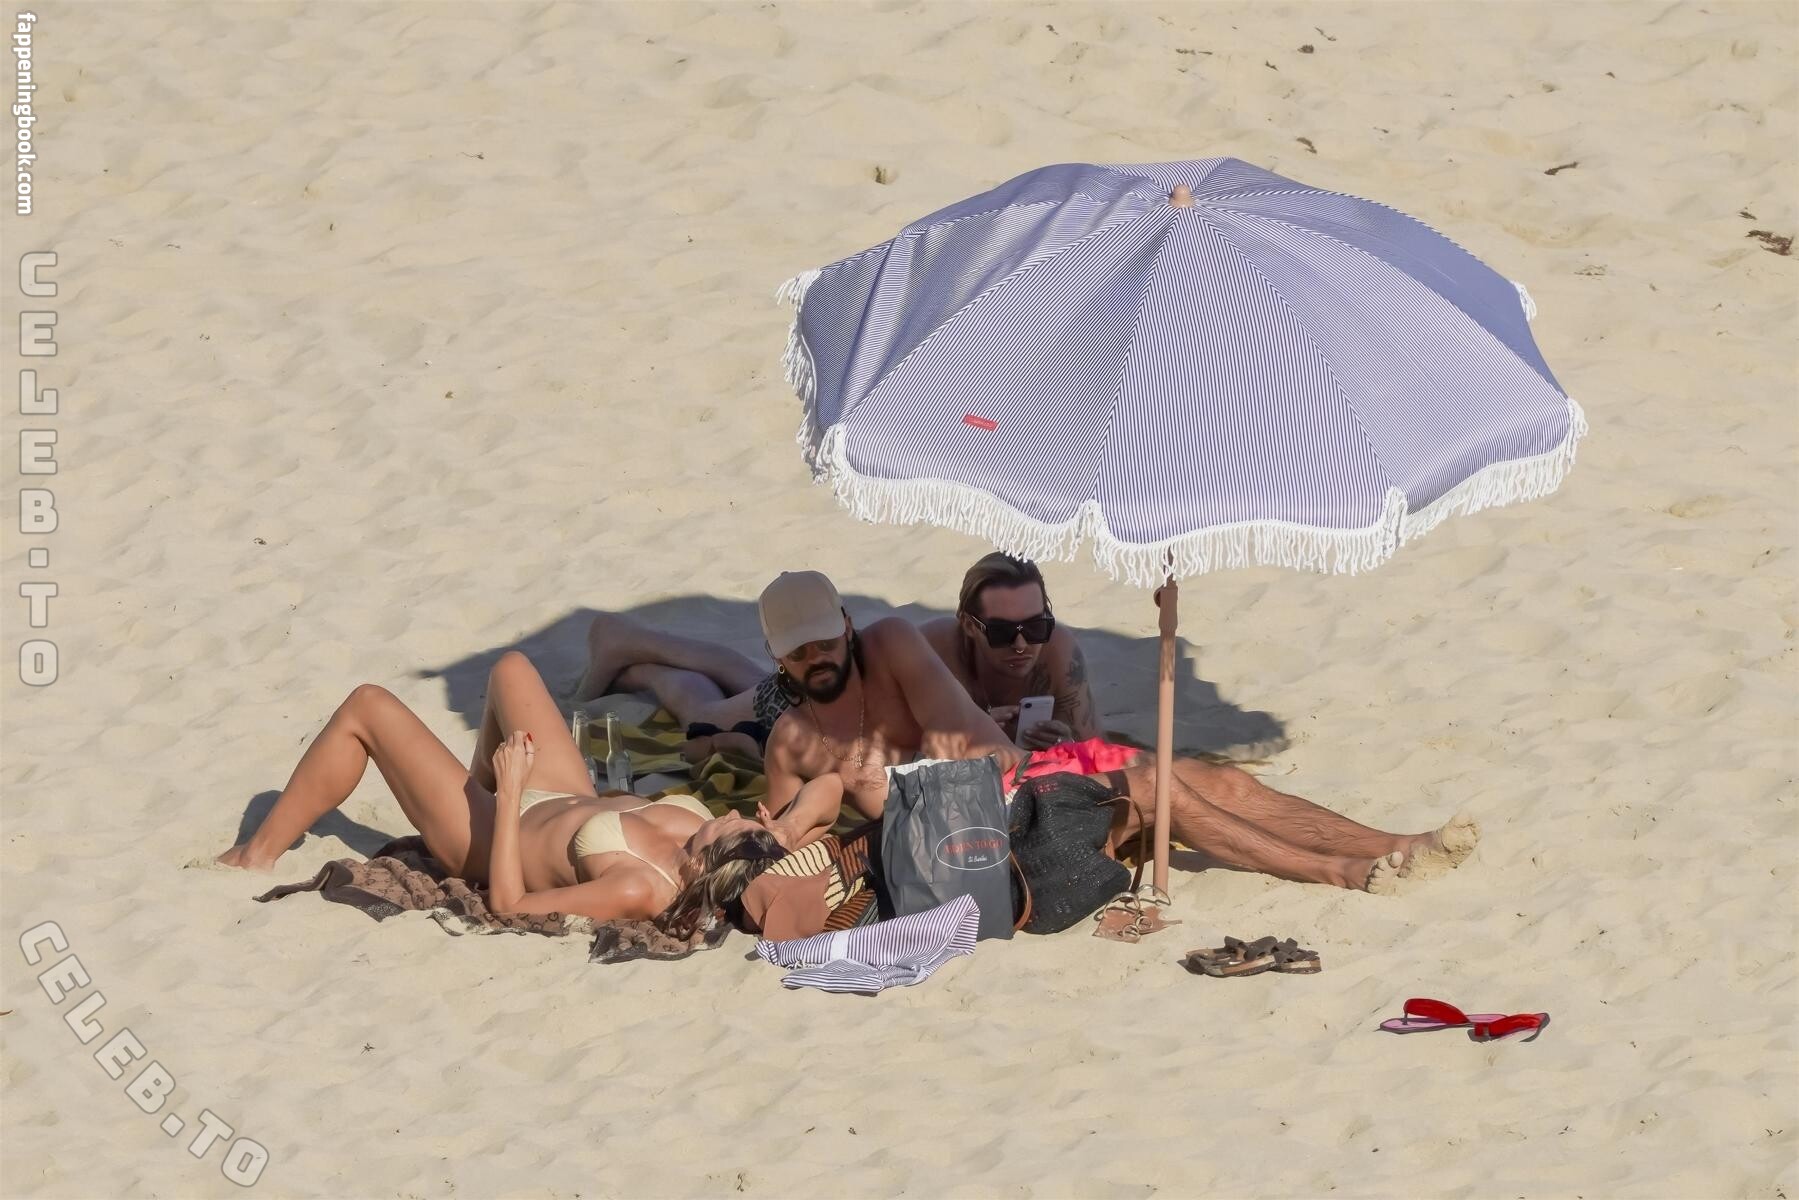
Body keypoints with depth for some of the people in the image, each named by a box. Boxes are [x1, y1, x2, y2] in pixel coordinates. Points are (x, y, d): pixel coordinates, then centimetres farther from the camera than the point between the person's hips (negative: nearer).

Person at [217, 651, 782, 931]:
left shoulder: (639, 891, -44)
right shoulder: (697, 828, -28)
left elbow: (508, 902, -33)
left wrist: (509, 794, -31)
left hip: (491, 841, -7)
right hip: (569, 799, 7)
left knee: (367, 707, 2)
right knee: (511, 667, 24)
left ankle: (260, 850, 22)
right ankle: (483, 782, 52)